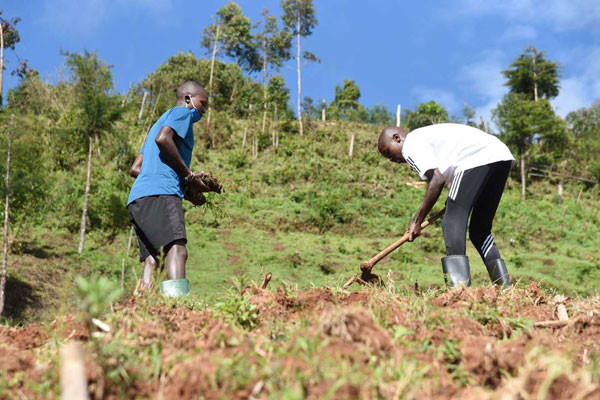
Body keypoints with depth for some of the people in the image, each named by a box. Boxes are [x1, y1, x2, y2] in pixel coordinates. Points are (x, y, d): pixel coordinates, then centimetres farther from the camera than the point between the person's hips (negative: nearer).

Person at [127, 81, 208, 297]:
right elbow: (163, 139, -13)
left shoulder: (159, 122, 36)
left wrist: (184, 184, 28)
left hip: (137, 198, 9)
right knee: (177, 249, -27)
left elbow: (135, 169, 31)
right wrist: (188, 174, -4)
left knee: (152, 259, -4)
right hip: (160, 193, -9)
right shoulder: (182, 112, 10)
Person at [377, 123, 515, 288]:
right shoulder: (426, 136, 31)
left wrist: (417, 221, -4)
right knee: (480, 230, 15)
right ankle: (505, 287, 9)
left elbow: (437, 180, -9)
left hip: (478, 158, -10)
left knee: (453, 221, -11)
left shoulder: (410, 145, 3)